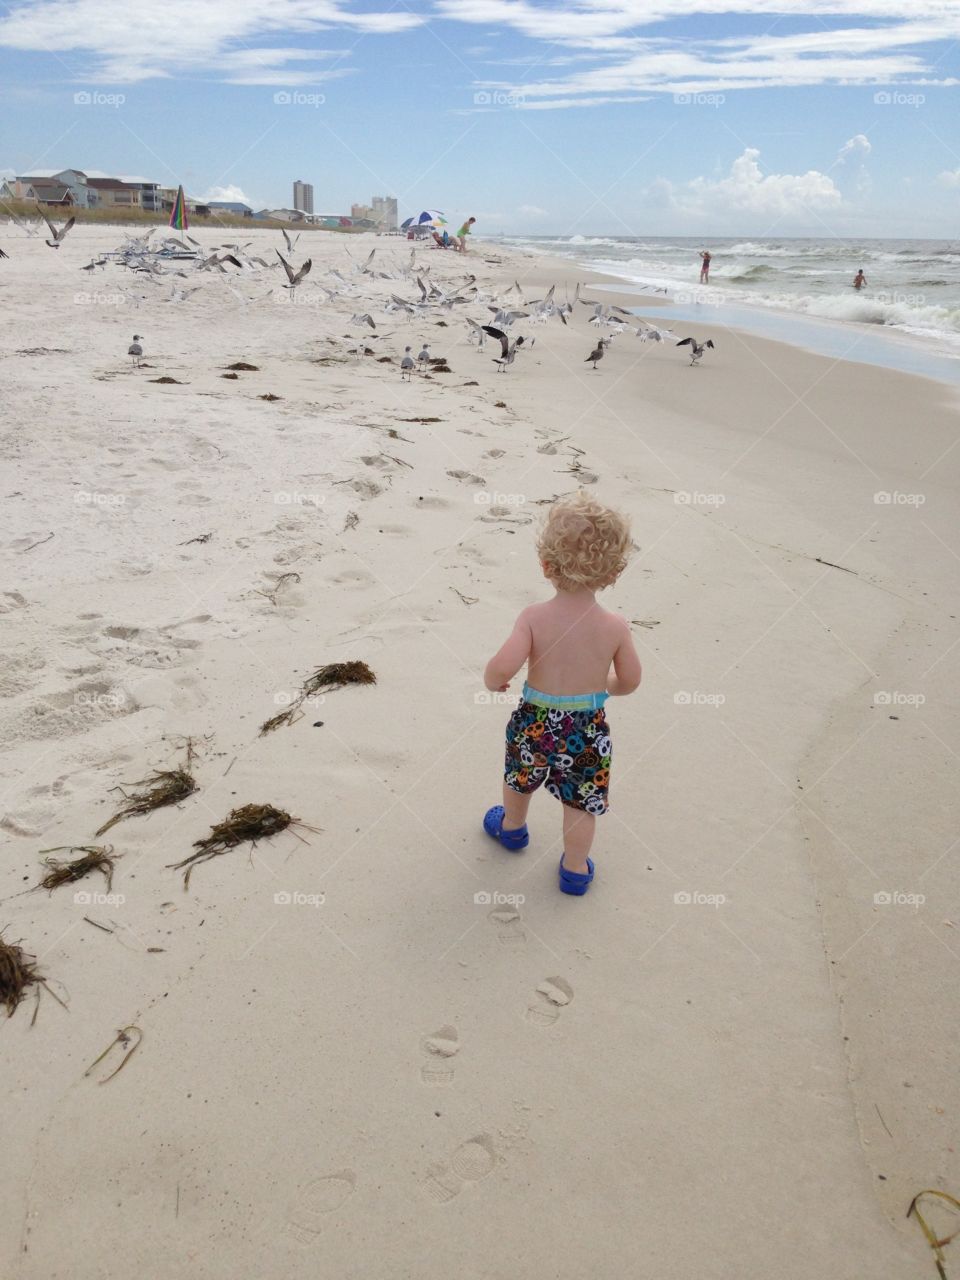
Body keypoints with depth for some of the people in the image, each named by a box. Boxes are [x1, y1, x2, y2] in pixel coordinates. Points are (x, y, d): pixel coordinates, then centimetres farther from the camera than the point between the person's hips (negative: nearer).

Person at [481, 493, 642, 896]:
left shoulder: (534, 617, -21)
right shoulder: (615, 626, -16)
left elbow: (502, 667, -30)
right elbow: (629, 682, -5)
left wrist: (491, 681, -6)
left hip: (534, 723, 1)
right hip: (588, 731, 0)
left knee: (519, 779, 30)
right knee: (581, 803, 20)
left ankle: (512, 826, 57)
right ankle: (575, 868, 36)